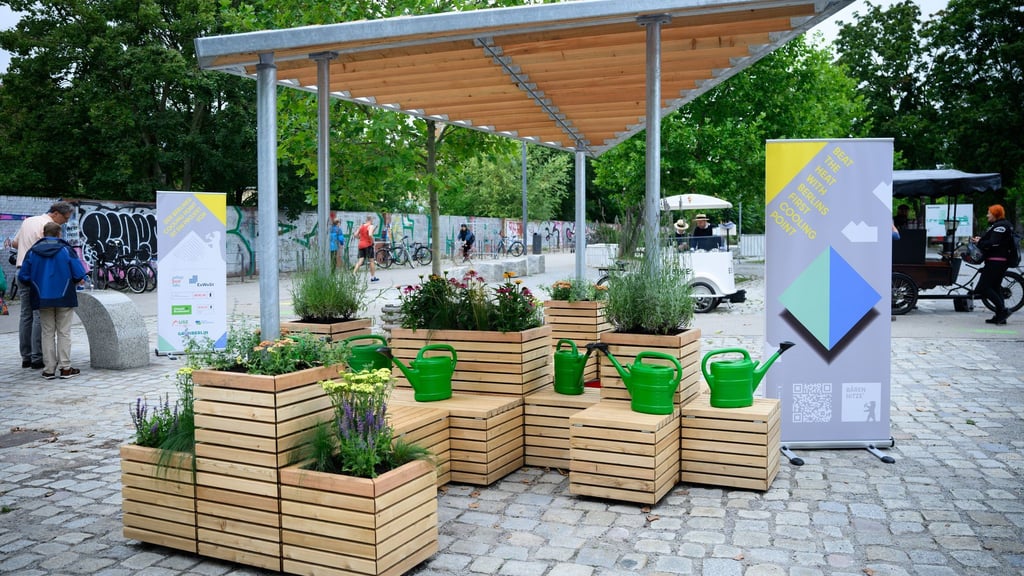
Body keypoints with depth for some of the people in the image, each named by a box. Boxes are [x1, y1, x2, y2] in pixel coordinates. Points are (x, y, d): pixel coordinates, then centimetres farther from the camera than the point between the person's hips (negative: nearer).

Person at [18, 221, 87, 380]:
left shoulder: (33, 252, 1)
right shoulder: (66, 250, -7)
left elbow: (23, 276, 0)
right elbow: (79, 275, -11)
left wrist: (38, 281, 18)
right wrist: (72, 281, 10)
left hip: (43, 300, 2)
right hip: (64, 298, -2)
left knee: (48, 333, 11)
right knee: (64, 332, 6)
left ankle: (49, 369, 10)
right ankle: (65, 368, 5)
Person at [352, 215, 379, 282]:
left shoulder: (361, 226, 12)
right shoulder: (371, 226, -8)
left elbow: (356, 235, 9)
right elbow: (370, 235, -25)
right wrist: (372, 241, -10)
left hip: (361, 245, 5)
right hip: (368, 245, -5)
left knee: (360, 261, 2)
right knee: (371, 261, 7)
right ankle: (373, 277, 13)